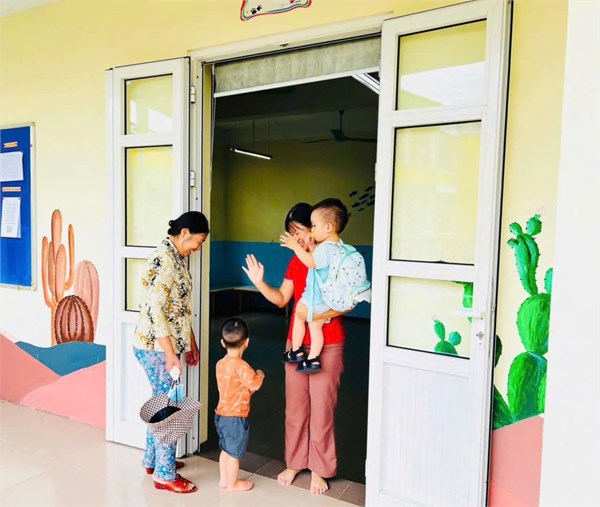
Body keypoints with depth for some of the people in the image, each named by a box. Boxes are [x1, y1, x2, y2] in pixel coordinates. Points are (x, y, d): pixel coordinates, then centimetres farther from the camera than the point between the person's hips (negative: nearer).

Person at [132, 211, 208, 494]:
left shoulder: (177, 258, 9)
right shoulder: (163, 259, -21)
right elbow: (154, 309, -24)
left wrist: (190, 343, 17)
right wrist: (170, 352, -23)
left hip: (163, 346, 9)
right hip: (157, 347, -9)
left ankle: (153, 460, 37)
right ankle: (165, 475, 17)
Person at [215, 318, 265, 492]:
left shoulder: (220, 364, 2)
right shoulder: (240, 365, -23)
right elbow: (255, 384, -21)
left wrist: (253, 375, 9)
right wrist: (260, 375, -1)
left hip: (221, 414, 8)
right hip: (236, 418, -8)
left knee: (226, 449, 22)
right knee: (234, 453, 9)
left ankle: (224, 479, 36)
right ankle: (232, 484, 24)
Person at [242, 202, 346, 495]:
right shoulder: (296, 262, 8)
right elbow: (281, 299, 9)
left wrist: (318, 314, -26)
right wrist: (259, 283, -5)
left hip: (328, 345, -5)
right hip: (297, 342, 5)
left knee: (321, 408, 5)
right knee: (295, 406, 13)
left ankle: (319, 469, 23)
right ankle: (294, 462, 31)